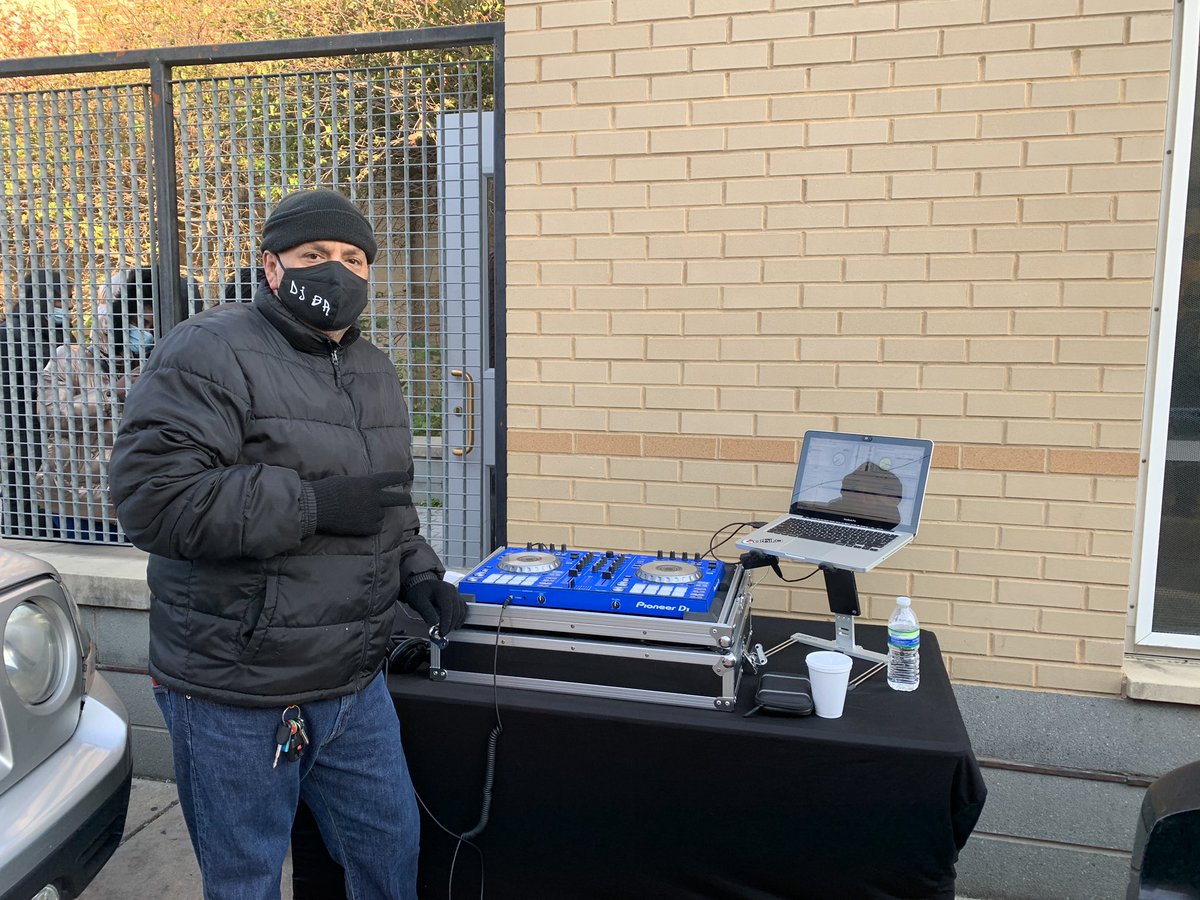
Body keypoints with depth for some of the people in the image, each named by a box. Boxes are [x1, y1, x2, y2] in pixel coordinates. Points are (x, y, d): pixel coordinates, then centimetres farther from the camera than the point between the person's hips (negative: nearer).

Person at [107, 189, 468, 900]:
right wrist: (312, 504, -26)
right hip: (236, 698, -6)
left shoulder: (376, 371, 11)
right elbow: (151, 495, -24)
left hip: (356, 685, 6)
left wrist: (417, 575, 5)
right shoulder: (209, 353, -13)